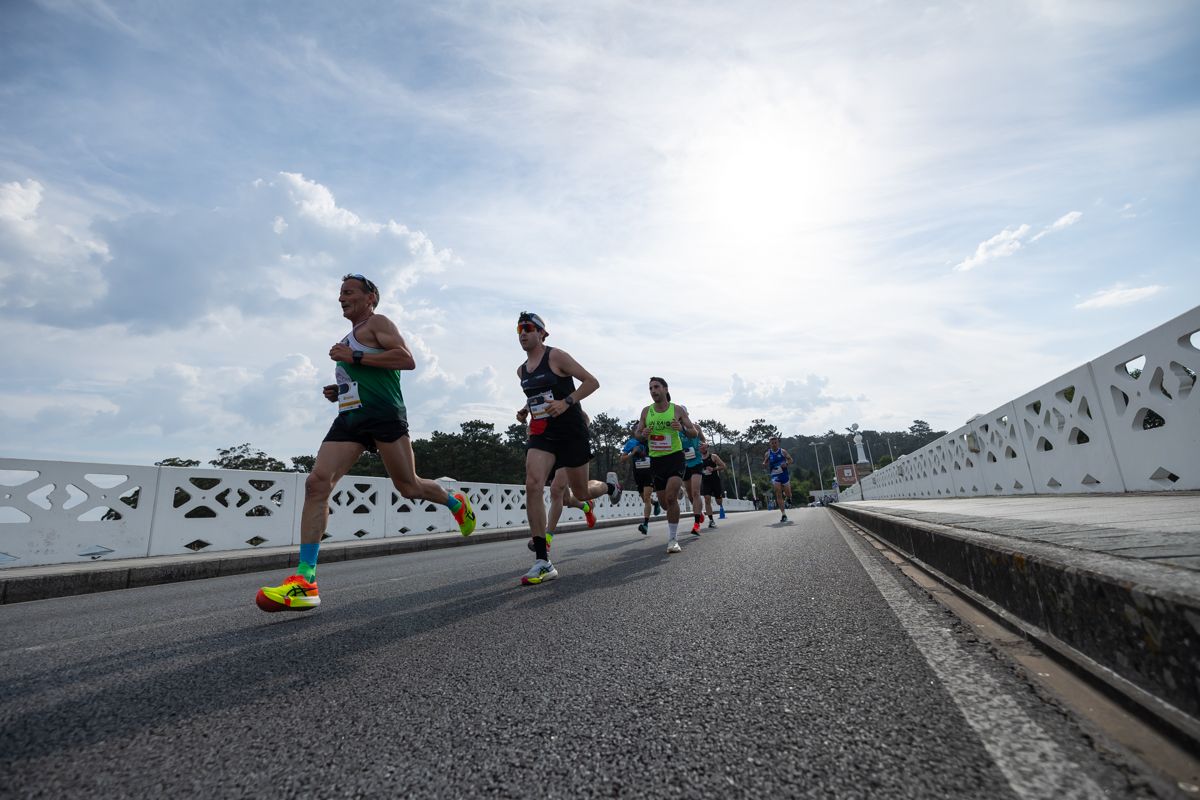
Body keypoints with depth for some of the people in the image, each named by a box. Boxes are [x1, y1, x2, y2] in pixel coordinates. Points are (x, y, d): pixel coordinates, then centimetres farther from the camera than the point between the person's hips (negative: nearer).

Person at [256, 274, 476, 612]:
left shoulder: (377, 323, 2)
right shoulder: (349, 340, 29)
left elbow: (407, 359, -14)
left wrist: (355, 357, -15)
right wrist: (338, 391, 18)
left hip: (383, 412, -8)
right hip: (349, 417, 8)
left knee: (409, 486, -3)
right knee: (317, 483, -10)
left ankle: (456, 502, 29)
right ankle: (304, 581, -12)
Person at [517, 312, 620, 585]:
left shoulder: (557, 356, -8)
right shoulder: (521, 370, 12)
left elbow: (592, 382, -9)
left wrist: (566, 402, -22)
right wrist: (526, 409, 9)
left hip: (572, 432, -5)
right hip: (542, 433, 5)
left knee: (581, 493, 6)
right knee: (533, 485, -19)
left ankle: (610, 485, 46)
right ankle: (543, 562, -15)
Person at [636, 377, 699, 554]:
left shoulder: (678, 410, -3)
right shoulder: (646, 411, 4)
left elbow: (694, 432, 1)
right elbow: (637, 434, 11)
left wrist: (683, 428, -21)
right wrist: (643, 434, -13)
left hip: (675, 457, -3)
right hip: (656, 459, 4)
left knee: (670, 497, -20)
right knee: (664, 503, 10)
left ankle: (673, 539, -8)